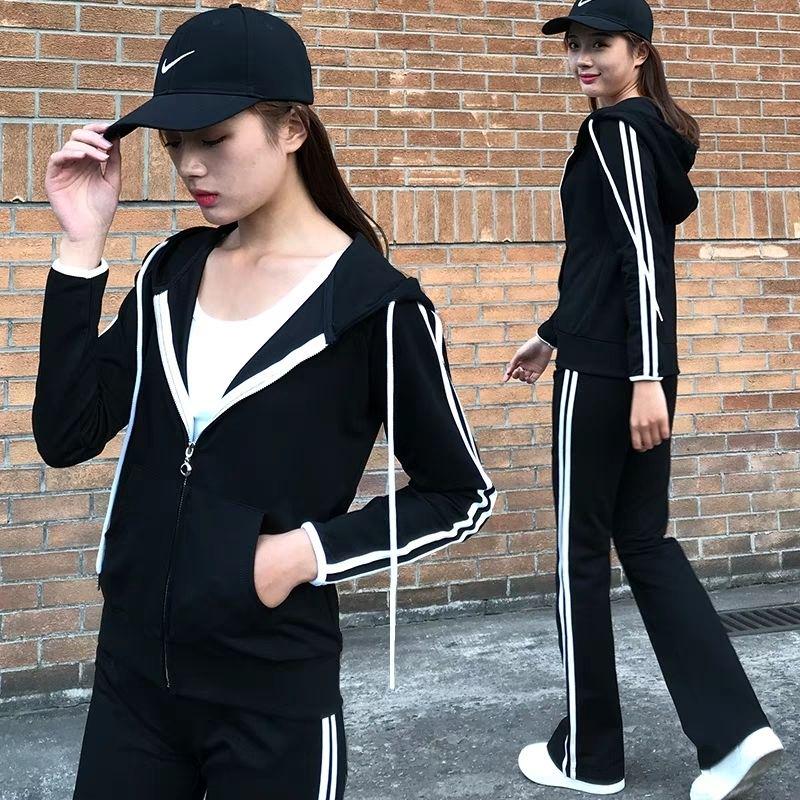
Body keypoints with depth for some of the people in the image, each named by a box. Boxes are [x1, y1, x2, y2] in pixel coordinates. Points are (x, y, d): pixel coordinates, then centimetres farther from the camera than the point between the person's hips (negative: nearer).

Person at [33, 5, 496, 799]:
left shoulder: (374, 302, -13)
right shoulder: (173, 269, 2)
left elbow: (460, 496, -4)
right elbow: (65, 437, -6)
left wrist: (313, 551, -16)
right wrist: (82, 243, -9)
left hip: (273, 694, -4)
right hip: (131, 672, 5)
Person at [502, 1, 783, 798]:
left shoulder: (615, 130, -10)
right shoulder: (652, 133, 18)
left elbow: (639, 254, -20)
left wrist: (645, 376, -27)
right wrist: (552, 336, 30)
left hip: (604, 372, -9)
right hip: (632, 367, 9)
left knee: (582, 552, 2)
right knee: (644, 542, 11)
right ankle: (735, 730, 6)